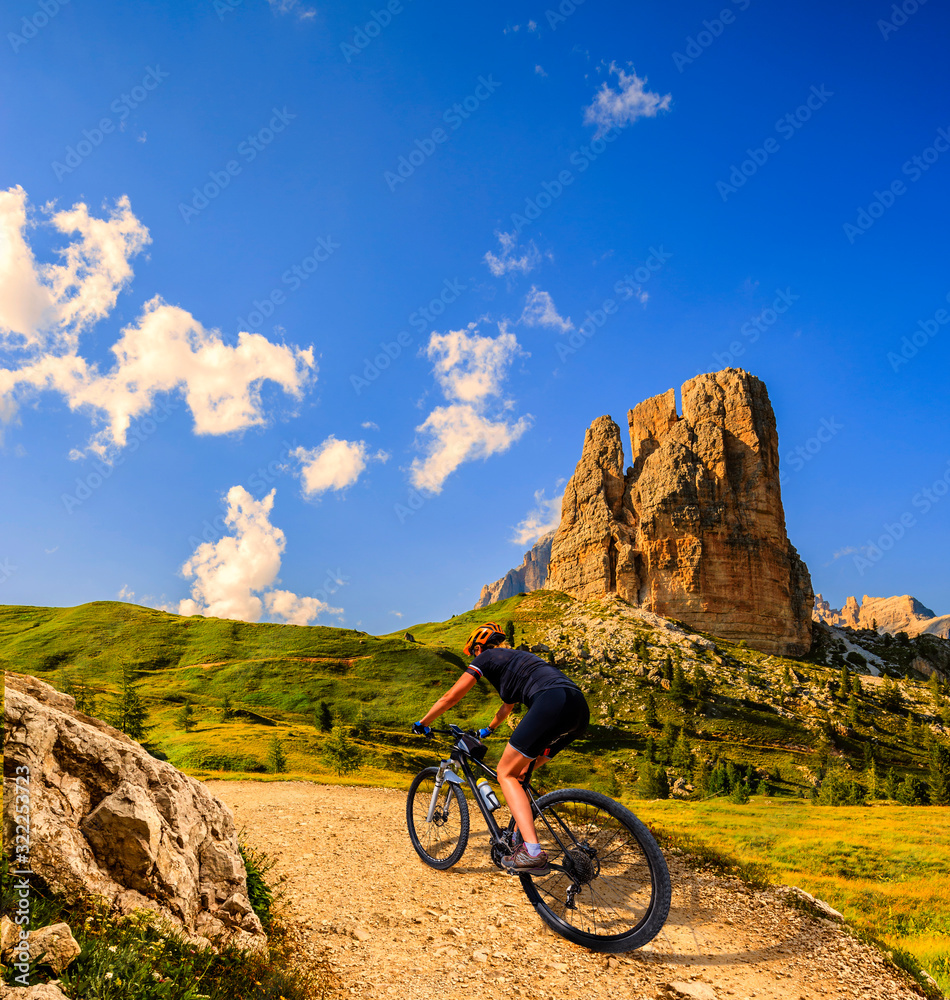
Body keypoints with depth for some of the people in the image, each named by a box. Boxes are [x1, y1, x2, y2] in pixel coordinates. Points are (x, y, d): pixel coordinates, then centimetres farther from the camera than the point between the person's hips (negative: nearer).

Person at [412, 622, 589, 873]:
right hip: (580, 709, 8)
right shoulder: (516, 658, 38)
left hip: (552, 702, -8)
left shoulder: (486, 657, 16)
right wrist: (487, 730, 68)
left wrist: (422, 724, 33)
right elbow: (508, 706, 52)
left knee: (506, 773, 2)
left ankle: (532, 852, -11)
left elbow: (451, 696, 19)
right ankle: (521, 837, 22)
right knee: (519, 772, 22)